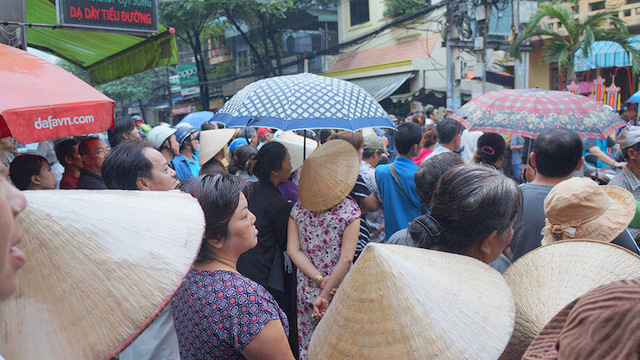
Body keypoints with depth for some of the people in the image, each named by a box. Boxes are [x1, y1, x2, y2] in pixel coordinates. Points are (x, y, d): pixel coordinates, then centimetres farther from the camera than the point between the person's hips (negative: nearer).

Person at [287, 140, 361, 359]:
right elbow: (345, 260, -18)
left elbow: (292, 250, -7)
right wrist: (326, 293, -14)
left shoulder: (298, 208, -2)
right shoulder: (349, 210, -13)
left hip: (306, 291, 3)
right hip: (340, 292, -3)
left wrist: (320, 280, -10)